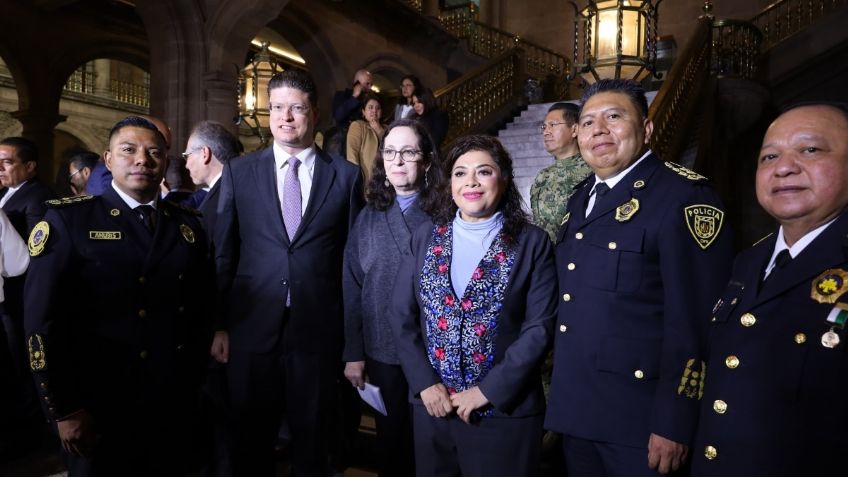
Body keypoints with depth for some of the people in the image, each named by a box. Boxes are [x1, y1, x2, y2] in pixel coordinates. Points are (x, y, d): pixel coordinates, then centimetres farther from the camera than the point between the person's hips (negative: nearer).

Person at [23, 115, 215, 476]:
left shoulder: (188, 225, 6)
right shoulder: (67, 220, -5)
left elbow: (201, 310, 8)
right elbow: (43, 321, -10)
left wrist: (195, 380, 3)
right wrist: (64, 410, -12)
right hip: (99, 409, -3)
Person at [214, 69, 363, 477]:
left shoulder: (346, 175, 2)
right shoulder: (239, 172, 5)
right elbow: (222, 253, 5)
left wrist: (355, 335, 2)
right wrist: (218, 324, 2)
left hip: (319, 331, -1)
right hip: (252, 329, 1)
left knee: (311, 439, 14)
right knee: (251, 441, 15)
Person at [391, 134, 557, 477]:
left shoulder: (532, 243, -4)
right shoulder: (426, 238, 5)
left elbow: (539, 328, -9)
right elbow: (401, 316, 4)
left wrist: (489, 390, -14)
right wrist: (424, 383, -7)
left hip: (506, 410, -3)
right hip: (432, 406, 3)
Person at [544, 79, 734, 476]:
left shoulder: (683, 195, -13)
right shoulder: (581, 197, 11)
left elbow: (694, 319, -19)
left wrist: (674, 423, -19)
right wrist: (560, 398, 15)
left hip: (638, 419, -7)